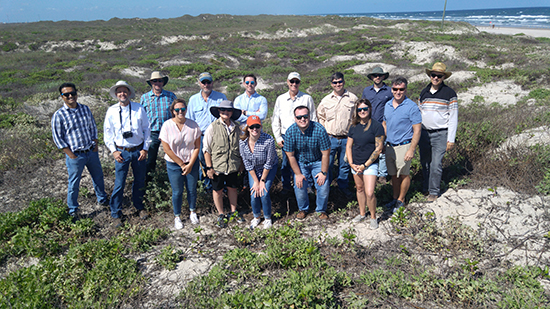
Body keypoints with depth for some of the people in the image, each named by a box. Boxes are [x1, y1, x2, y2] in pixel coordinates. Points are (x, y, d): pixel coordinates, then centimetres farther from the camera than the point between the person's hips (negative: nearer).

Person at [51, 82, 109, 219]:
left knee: (98, 177, 20)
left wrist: (95, 145, 4)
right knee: (74, 184, 7)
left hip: (92, 152, 4)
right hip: (75, 155, -4)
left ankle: (102, 199, 43)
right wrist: (71, 155, -12)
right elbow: (58, 138, -9)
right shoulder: (58, 115, -11)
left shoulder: (85, 109, 3)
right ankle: (73, 210, 25)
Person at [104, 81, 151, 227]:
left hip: (138, 151, 1)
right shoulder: (111, 111, -2)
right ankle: (116, 214, 18)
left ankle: (139, 207, 37)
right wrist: (113, 151, -3)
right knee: (119, 184, 1)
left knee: (140, 181, 14)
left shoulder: (139, 109, -2)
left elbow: (146, 129, 3)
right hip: (121, 152, -1)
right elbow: (108, 133, 5)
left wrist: (145, 149, -2)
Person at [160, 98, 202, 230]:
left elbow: (197, 147, -3)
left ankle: (192, 212, 36)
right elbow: (167, 150, -12)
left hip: (191, 163, 2)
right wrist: (182, 164, -9)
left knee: (192, 189, 12)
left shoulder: (193, 125, -5)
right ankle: (177, 217, 27)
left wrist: (190, 165, -10)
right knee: (177, 192, 7)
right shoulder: (167, 126, -12)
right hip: (174, 165, -2)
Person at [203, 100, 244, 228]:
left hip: (233, 166, 3)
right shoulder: (213, 127, -10)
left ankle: (233, 211, 35)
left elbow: (240, 146, 14)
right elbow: (206, 149, -7)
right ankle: (220, 214, 28)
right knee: (218, 190, 10)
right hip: (218, 166, -3)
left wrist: (241, 162, 14)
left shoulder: (236, 128, 2)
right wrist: (209, 167, -9)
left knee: (232, 188, 16)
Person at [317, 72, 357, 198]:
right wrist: (325, 132, 5)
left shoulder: (353, 98, 2)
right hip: (330, 138, 0)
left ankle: (343, 186, 32)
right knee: (327, 164, 3)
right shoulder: (326, 100, 3)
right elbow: (320, 117, 14)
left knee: (345, 164, 12)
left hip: (347, 139, 1)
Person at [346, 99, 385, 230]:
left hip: (370, 164, -5)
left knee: (369, 193, -12)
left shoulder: (376, 126, -10)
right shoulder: (354, 127, 6)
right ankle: (362, 213, 33)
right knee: (360, 189, 16)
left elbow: (378, 148, -11)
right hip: (355, 164, 5)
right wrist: (351, 163, -2)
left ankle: (373, 217, 9)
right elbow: (348, 146, 10)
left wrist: (365, 165, -12)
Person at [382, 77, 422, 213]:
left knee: (404, 175, 7)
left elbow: (417, 130, -12)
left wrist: (411, 150, -18)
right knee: (393, 175, 15)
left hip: (403, 146, -5)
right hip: (389, 146, 6)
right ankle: (395, 198, 30)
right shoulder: (387, 105, 7)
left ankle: (401, 200, 23)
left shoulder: (412, 107, -11)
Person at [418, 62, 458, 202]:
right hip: (424, 133, 4)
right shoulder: (424, 92, 10)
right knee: (425, 163, 9)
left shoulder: (449, 93, -3)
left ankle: (434, 191, 8)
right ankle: (426, 187, 25)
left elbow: (453, 117, -3)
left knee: (436, 164, -5)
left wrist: (451, 139, -8)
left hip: (440, 134, -4)